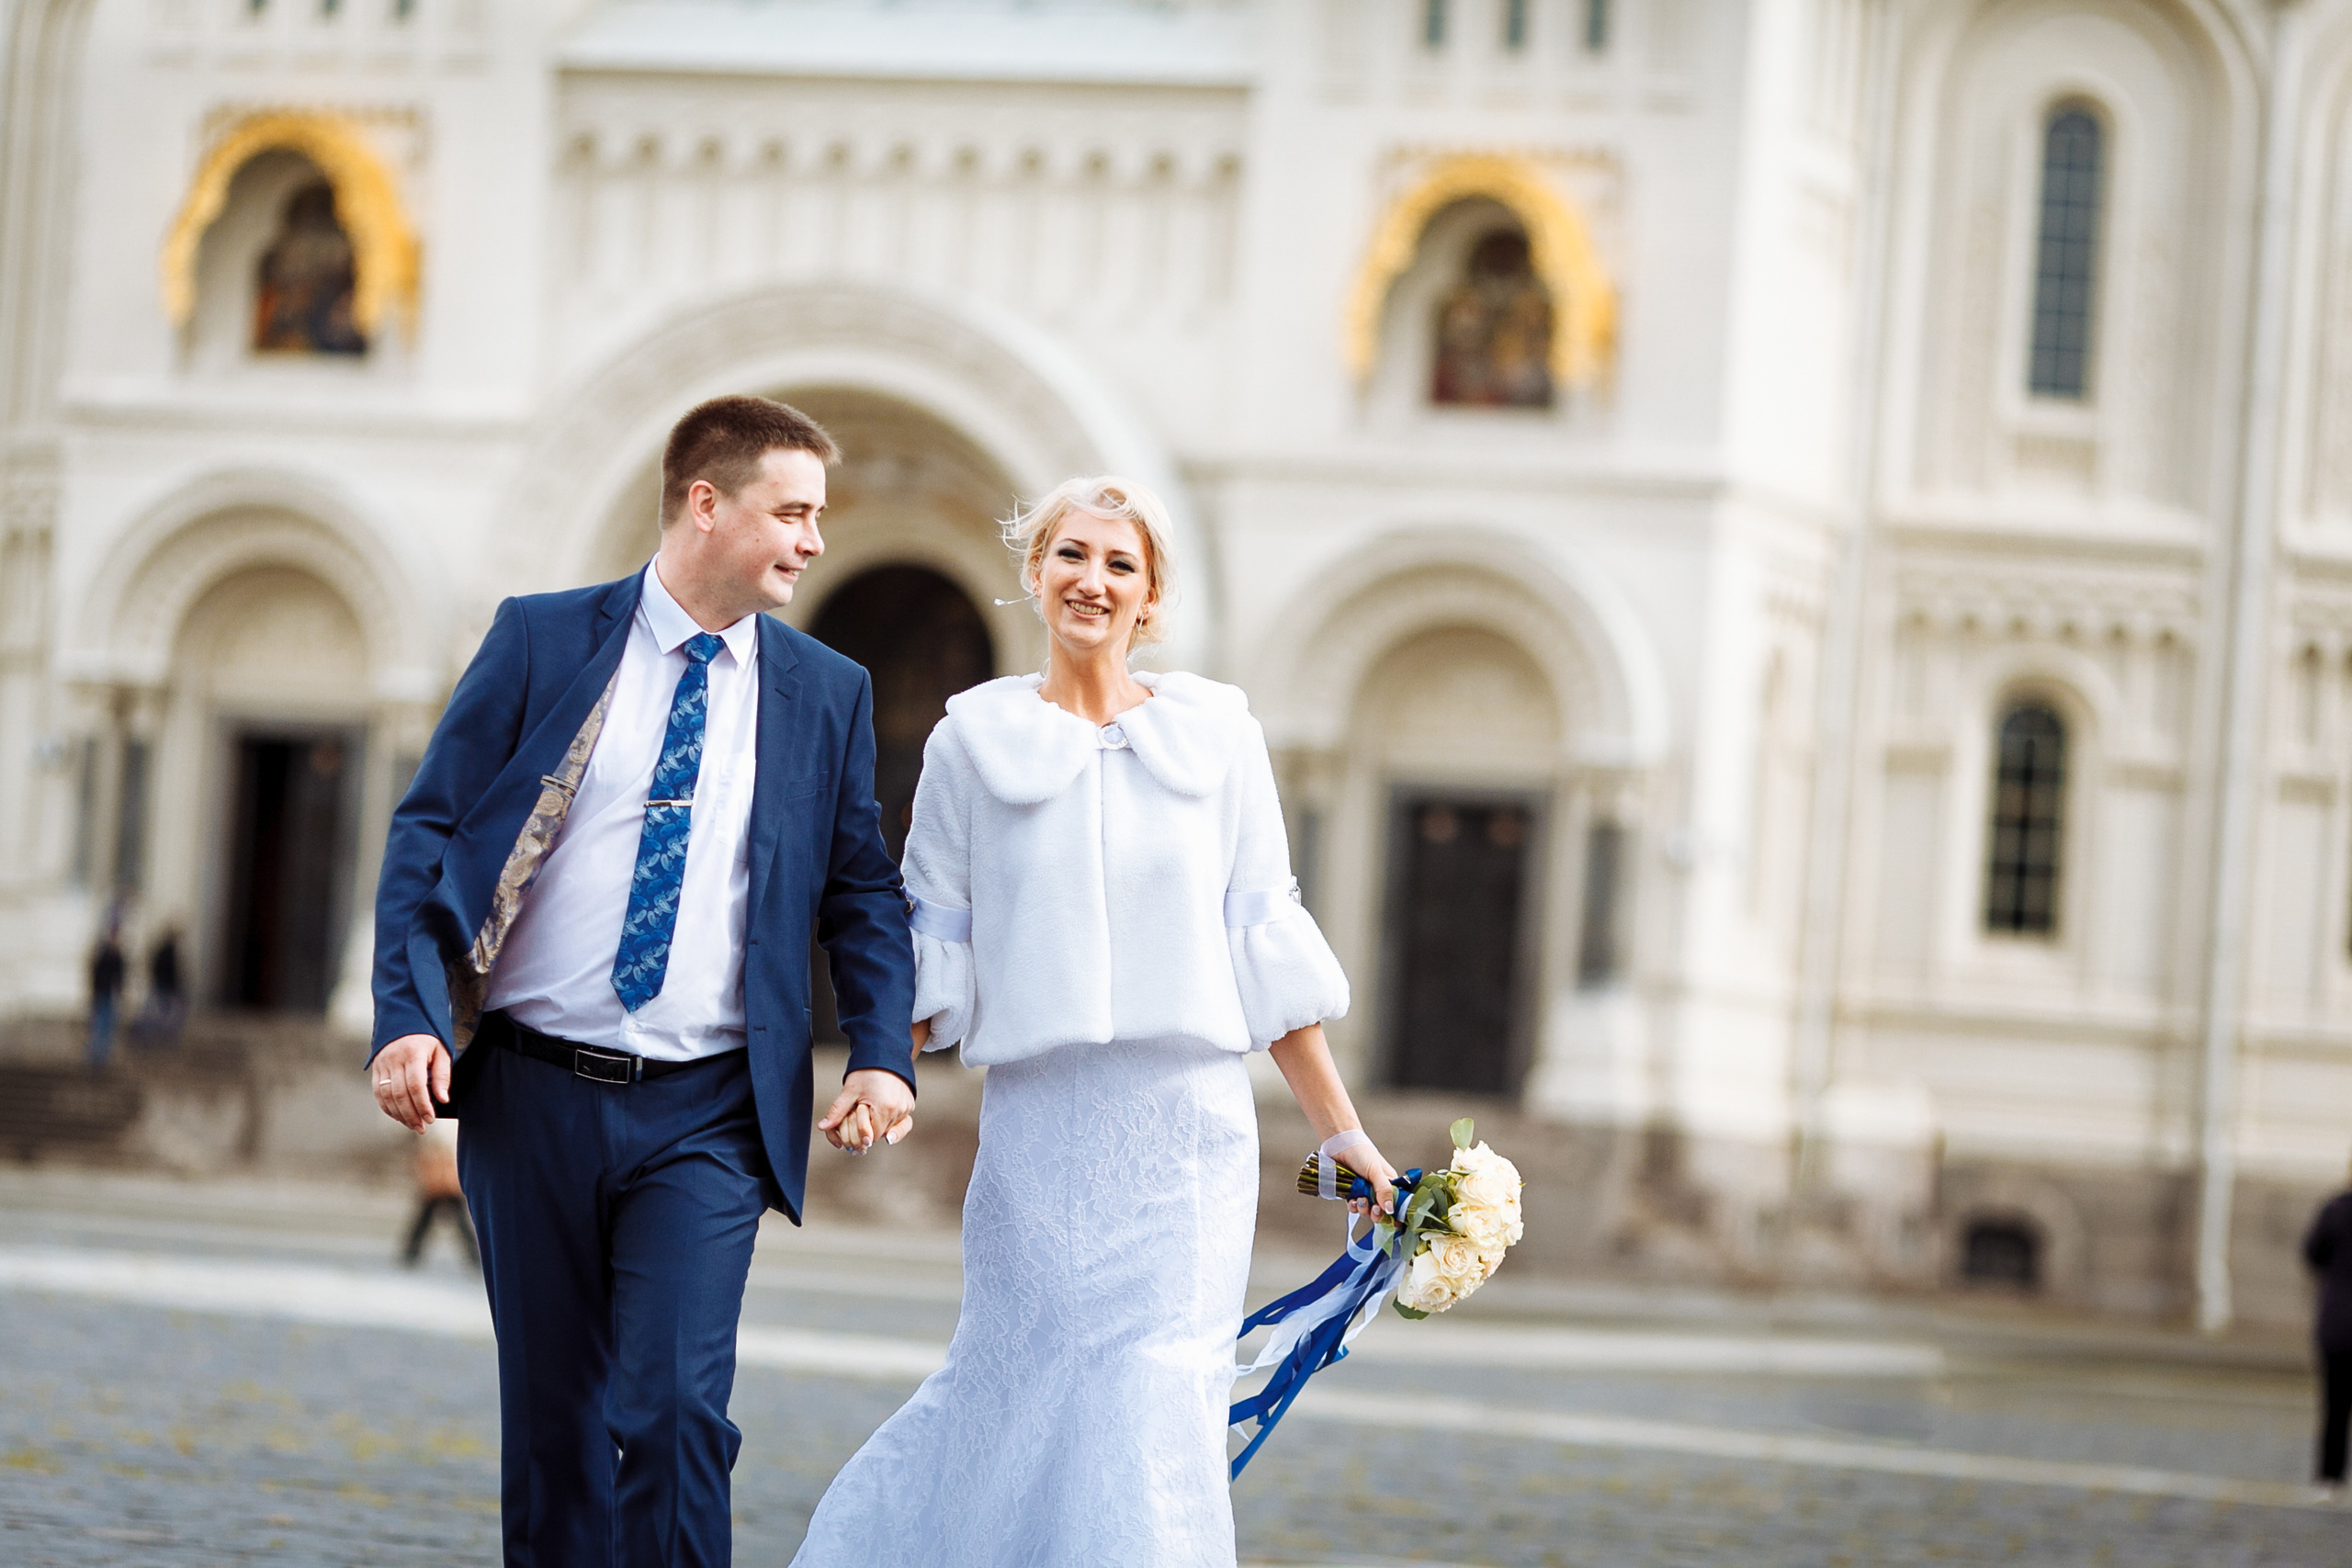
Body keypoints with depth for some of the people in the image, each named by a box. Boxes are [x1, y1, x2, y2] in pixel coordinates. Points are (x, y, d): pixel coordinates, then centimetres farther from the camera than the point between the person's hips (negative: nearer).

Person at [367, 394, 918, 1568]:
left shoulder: (827, 693, 7)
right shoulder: (544, 640, 1)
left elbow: (862, 891, 10)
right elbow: (427, 832, 0)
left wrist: (883, 1056, -6)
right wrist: (407, 1018, -12)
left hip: (704, 1117, 0)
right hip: (535, 1092, 0)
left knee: (673, 1406, -15)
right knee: (551, 1419, 8)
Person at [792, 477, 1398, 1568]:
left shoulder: (1216, 735, 6)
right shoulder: (974, 741, 5)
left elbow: (1266, 950, 6)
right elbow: (931, 947, 8)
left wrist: (1342, 1132, 5)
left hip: (1186, 1128, 1)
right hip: (1040, 1121, -1)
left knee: (1159, 1406, -5)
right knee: (1026, 1393, -2)